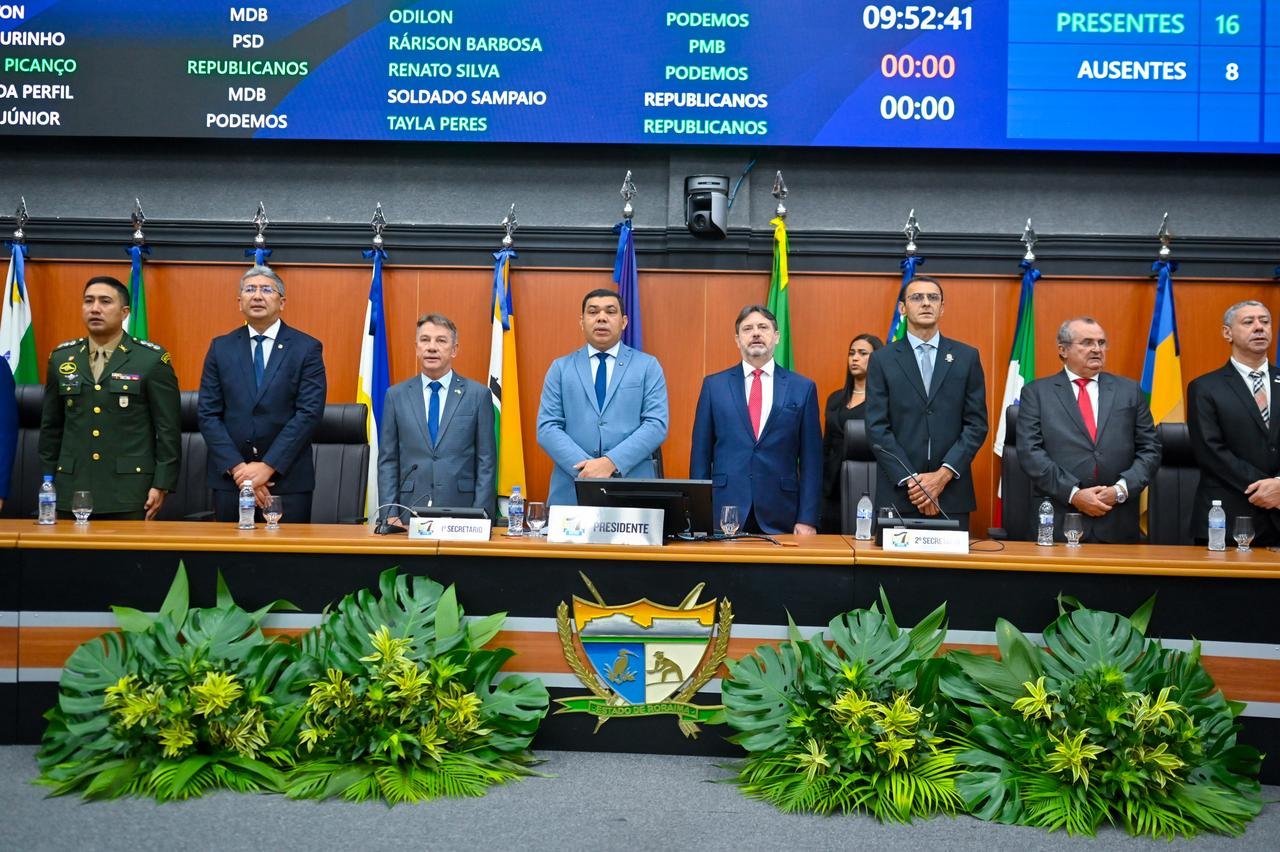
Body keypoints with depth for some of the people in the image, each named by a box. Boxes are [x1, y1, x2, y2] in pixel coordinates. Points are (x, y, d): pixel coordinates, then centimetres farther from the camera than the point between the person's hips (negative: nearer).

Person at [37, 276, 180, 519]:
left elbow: (168, 428, -4)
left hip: (130, 492, -3)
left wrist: (162, 485, -8)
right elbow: (51, 426, 14)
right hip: (71, 490, 4)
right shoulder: (61, 357, 10)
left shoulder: (152, 359, -3)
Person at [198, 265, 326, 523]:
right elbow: (207, 414, 3)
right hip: (229, 479, 2)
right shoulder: (221, 347, 7)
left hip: (288, 480, -2)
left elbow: (309, 413, -8)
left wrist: (268, 466, -14)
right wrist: (237, 467, -9)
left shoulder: (307, 348, 0)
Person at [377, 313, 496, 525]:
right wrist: (391, 514, -3)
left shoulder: (478, 395, 2)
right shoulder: (396, 395, 7)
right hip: (410, 513, 1)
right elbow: (387, 461, 7)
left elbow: (487, 461, 1)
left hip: (461, 517, -1)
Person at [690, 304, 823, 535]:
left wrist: (807, 519, -2)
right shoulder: (714, 385, 6)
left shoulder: (803, 388, 5)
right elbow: (701, 453, 6)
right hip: (724, 514, 0)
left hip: (780, 517, 0)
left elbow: (811, 459, 4)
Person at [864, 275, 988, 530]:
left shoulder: (967, 357, 8)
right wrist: (910, 480, -11)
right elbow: (877, 428, -2)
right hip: (898, 492, -1)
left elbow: (977, 424, 3)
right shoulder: (882, 359, 4)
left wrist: (943, 475, -8)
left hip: (952, 493, 1)